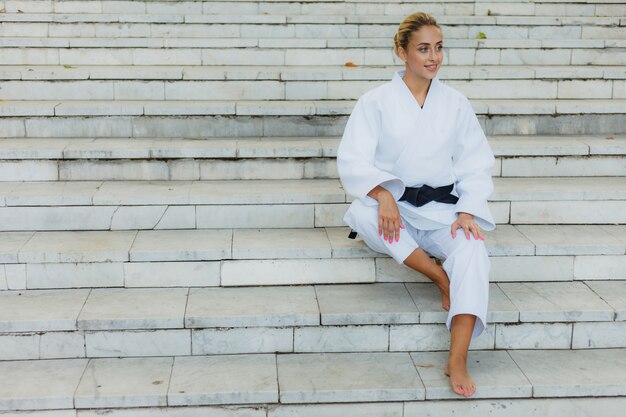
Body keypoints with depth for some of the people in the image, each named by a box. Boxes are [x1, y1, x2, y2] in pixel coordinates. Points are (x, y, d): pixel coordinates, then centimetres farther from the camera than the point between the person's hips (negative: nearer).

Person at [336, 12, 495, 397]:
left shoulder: (455, 103, 8)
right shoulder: (377, 101, 0)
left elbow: (476, 164, 7)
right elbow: (353, 160, -9)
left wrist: (467, 210, -11)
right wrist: (382, 195, -28)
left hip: (442, 207, 2)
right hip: (393, 207, -1)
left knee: (471, 246, -30)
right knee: (364, 214, -35)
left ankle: (458, 360, -35)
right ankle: (444, 280, -23)